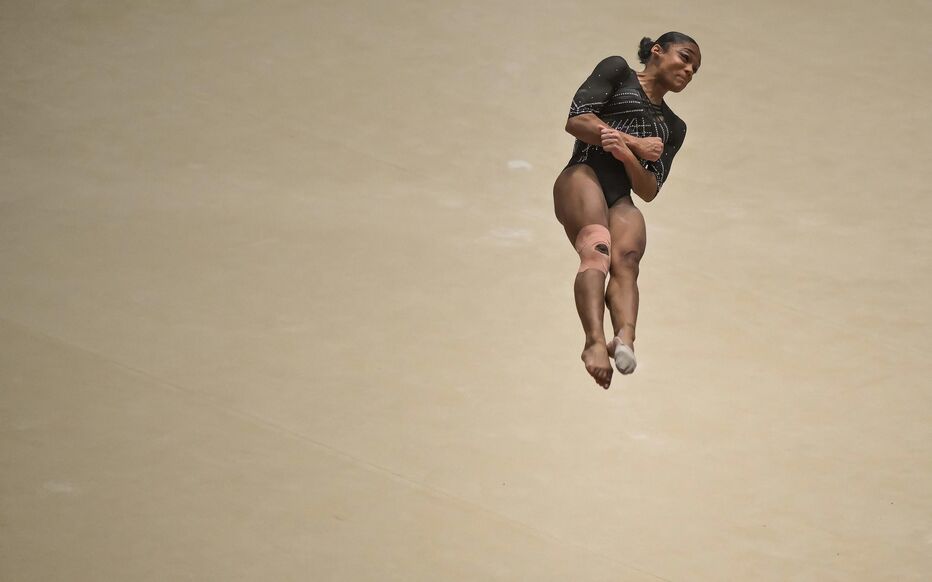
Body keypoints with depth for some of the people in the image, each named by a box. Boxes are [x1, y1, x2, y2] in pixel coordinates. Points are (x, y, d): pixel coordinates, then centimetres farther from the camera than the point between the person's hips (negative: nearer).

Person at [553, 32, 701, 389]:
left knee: (626, 259, -28)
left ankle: (625, 337, -56)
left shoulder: (673, 128, 30)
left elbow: (649, 192, 17)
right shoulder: (617, 71, 17)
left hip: (621, 201, 4)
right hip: (583, 176, -4)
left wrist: (628, 156, -3)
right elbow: (577, 120, 1)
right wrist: (635, 143, 2)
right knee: (597, 249, -32)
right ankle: (595, 341, -55)